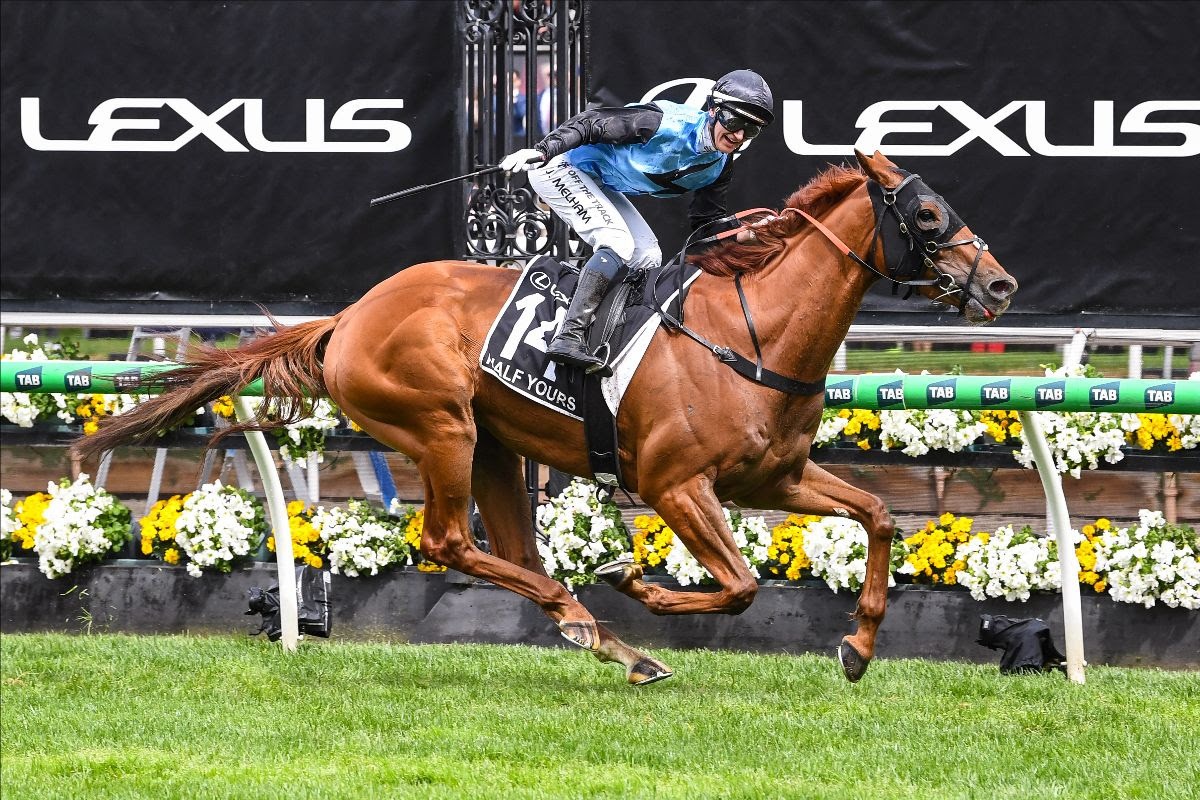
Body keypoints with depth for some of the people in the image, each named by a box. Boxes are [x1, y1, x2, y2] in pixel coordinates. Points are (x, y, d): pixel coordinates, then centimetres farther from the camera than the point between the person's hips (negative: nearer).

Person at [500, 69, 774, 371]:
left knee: (647, 258, 1)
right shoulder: (670, 124, -29)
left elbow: (706, 222, 5)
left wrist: (743, 232, -14)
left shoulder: (719, 166, -4)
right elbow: (590, 123, -28)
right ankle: (569, 337, -33)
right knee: (618, 244, -25)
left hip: (602, 186, 9)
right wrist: (542, 151, -37)